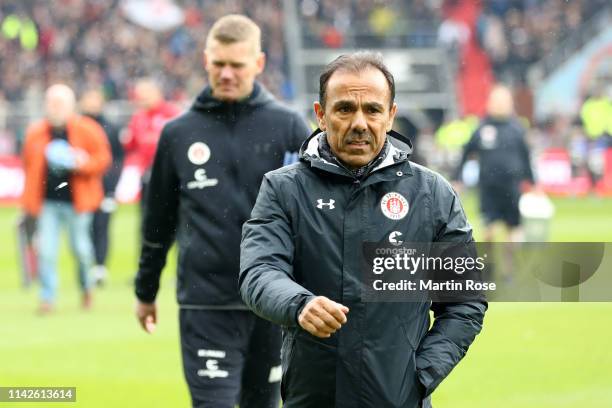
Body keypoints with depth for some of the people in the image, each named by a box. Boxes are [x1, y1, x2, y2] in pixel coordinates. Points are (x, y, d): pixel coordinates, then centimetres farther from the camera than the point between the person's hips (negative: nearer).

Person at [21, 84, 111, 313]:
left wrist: (82, 163, -20)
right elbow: (29, 165, 14)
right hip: (48, 202, 2)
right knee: (46, 250, -5)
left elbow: (103, 158, -2)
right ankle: (47, 297, 4)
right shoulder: (36, 133, 6)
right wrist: (31, 198, 10)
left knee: (80, 249, 5)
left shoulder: (87, 130, -3)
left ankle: (86, 287, 32)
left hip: (76, 200, -2)